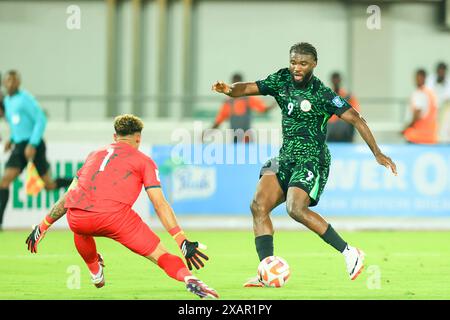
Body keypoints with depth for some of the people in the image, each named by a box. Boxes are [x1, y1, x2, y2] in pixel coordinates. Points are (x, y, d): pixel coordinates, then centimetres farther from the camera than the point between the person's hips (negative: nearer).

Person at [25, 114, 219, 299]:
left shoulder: (95, 154, 31)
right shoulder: (144, 161, 19)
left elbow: (68, 196, 34)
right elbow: (160, 205, 8)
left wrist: (43, 226, 43)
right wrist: (182, 241, 6)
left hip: (76, 219, 4)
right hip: (114, 215, -4)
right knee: (161, 255, -2)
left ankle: (94, 270, 53)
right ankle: (189, 280, -28)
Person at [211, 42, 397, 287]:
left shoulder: (322, 94, -13)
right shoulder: (282, 80, 4)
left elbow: (355, 119, -12)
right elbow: (249, 88, 2)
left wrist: (377, 153, -16)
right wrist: (229, 90, -22)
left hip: (311, 159, -7)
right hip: (286, 156, 7)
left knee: (296, 209, -27)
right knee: (258, 206, -9)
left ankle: (349, 253, -16)